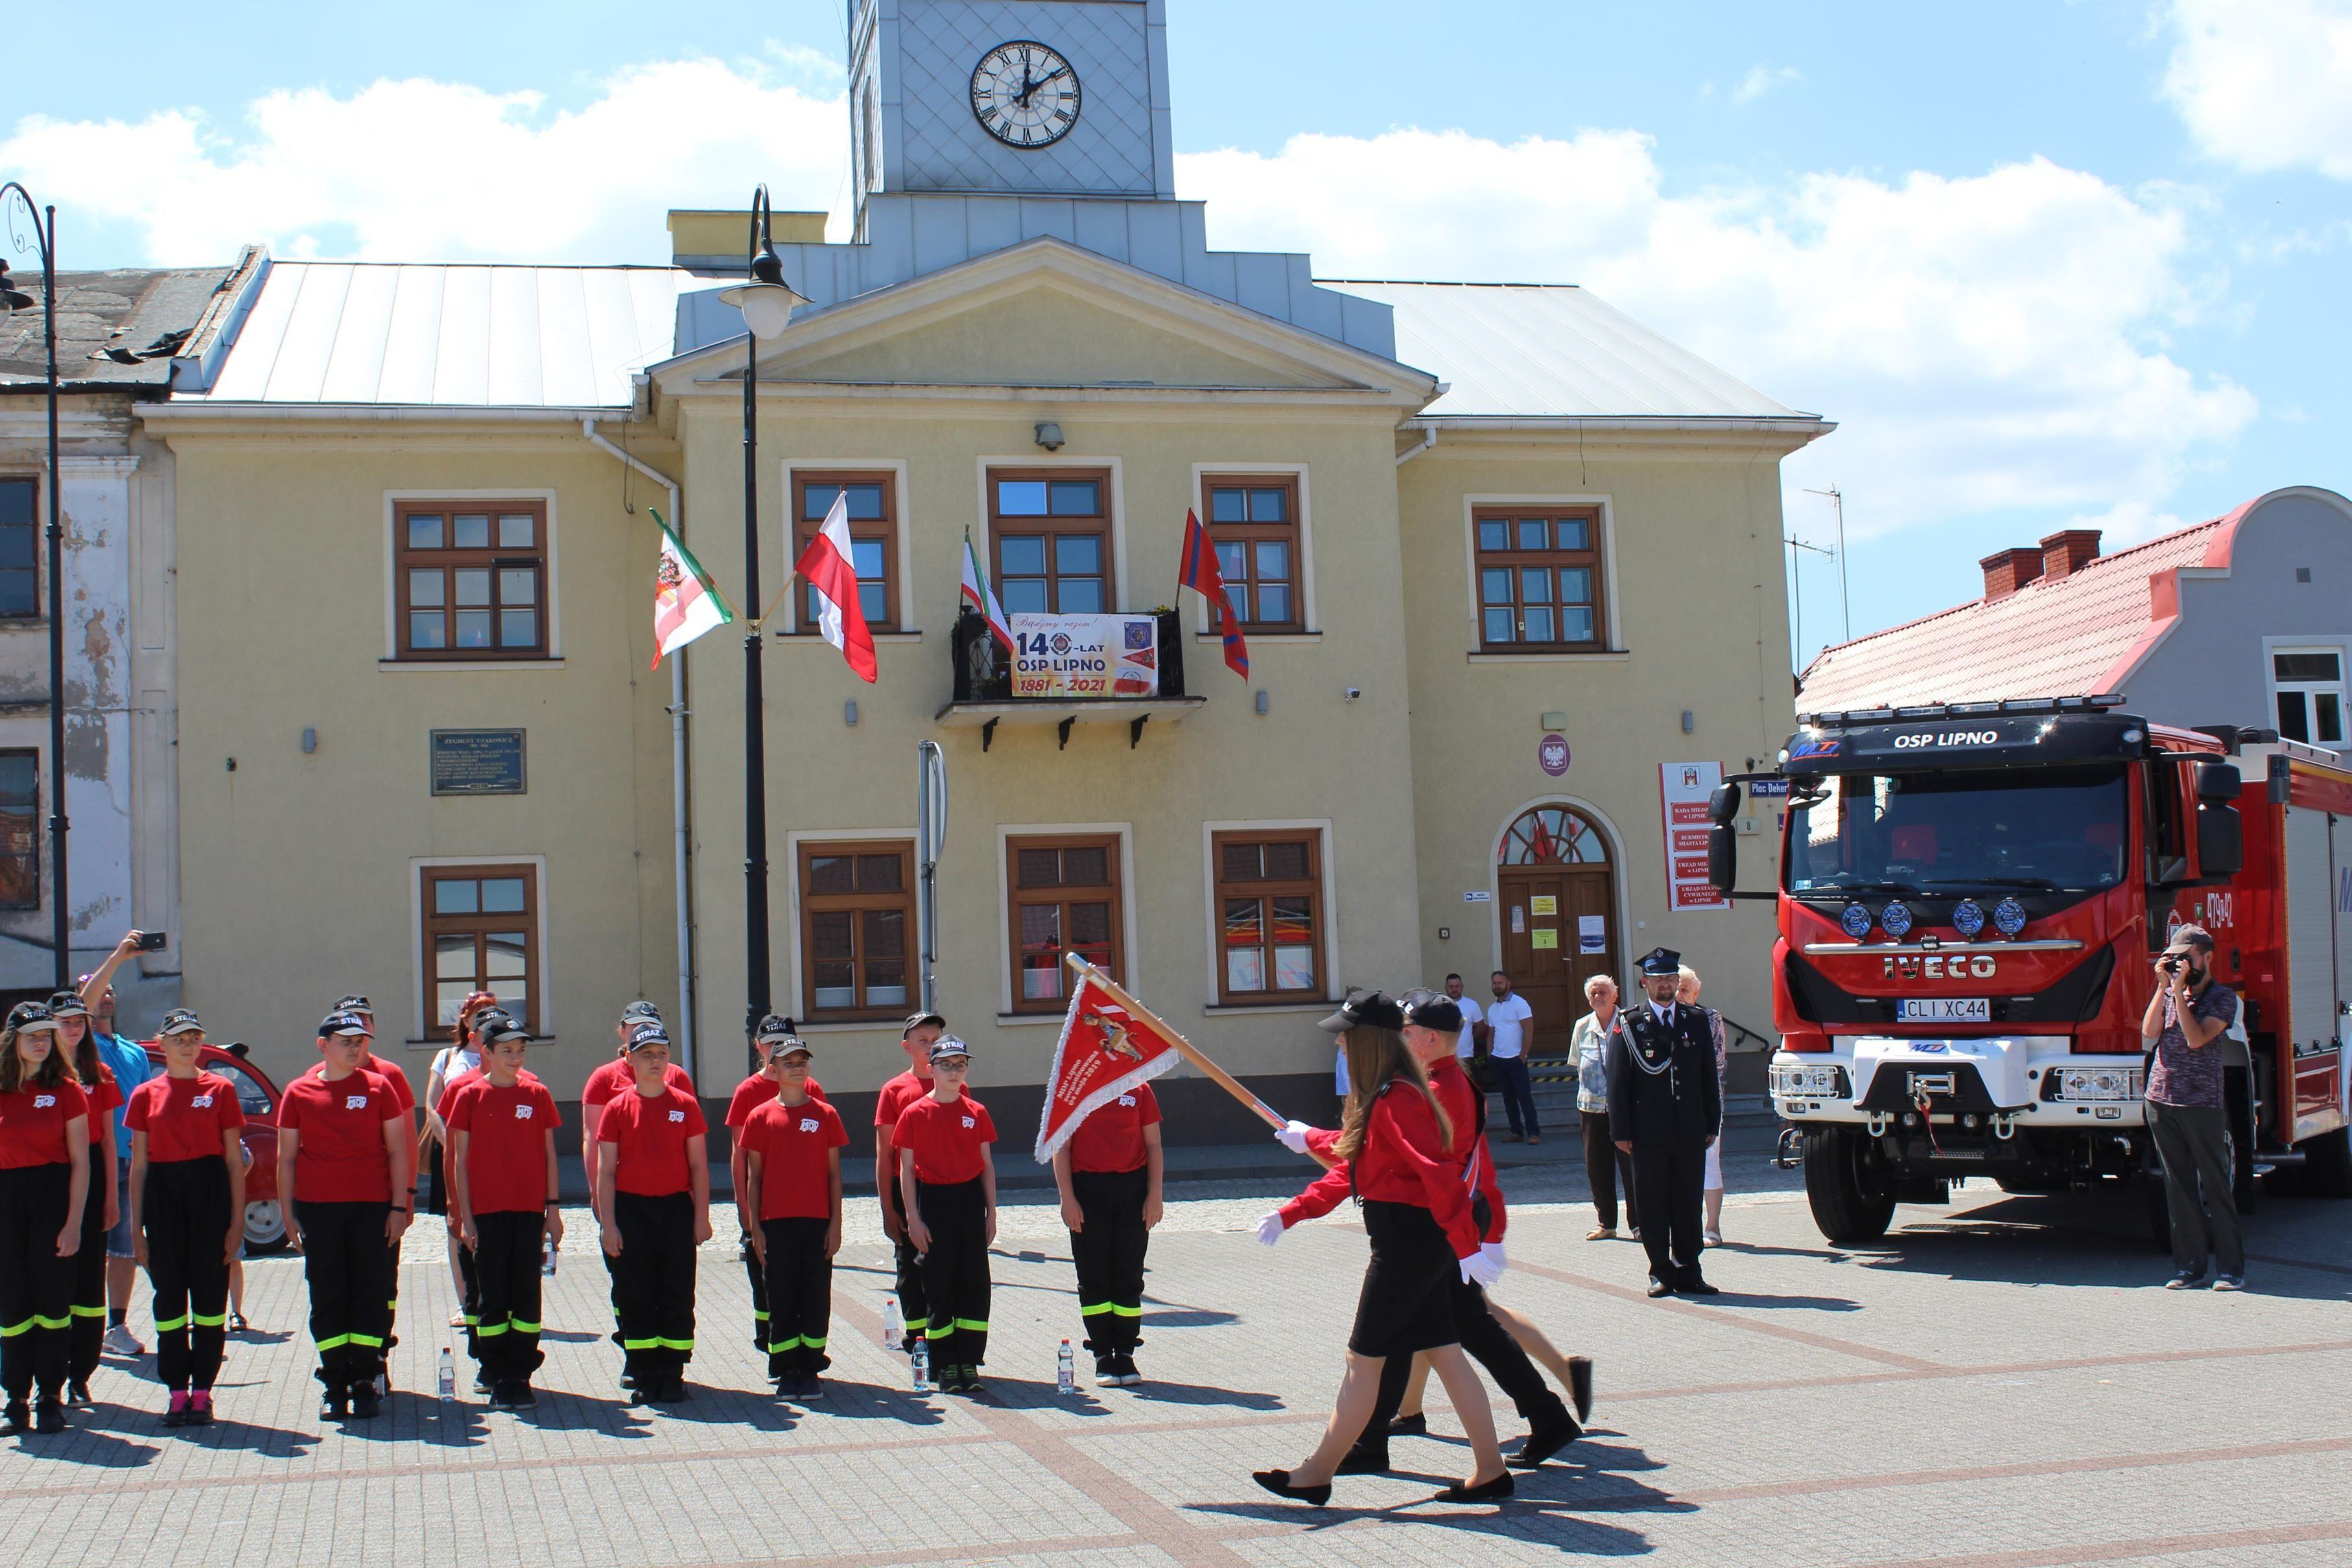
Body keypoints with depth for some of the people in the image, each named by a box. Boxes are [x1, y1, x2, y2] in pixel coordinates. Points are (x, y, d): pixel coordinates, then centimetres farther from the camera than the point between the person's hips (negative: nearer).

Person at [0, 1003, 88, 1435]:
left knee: (53, 1299, 2)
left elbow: (80, 1163, -3)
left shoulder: (66, 1090, -1)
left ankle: (51, 1396, 11)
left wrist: (74, 1222, -10)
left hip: (52, 1194, -2)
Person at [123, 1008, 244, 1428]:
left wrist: (237, 1220, -3)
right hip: (163, 1193, 1)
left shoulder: (220, 1089, 3)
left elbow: (234, 1159, 3)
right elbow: (139, 1164, 8)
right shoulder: (146, 1094, 7)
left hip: (209, 1191, -1)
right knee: (169, 1293, 4)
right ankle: (177, 1392, 12)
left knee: (209, 1290, 1)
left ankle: (202, 1391, 9)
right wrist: (136, 1225, 3)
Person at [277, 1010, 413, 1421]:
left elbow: (398, 1150, 5)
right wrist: (288, 1214, 3)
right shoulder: (298, 1092, 5)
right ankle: (335, 1384, 12)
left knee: (371, 1295, 2)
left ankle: (365, 1383, 10)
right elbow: (287, 1157, 8)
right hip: (317, 1208, 0)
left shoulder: (378, 1086, 4)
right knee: (327, 1298, 4)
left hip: (371, 1206, 0)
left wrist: (399, 1206, -1)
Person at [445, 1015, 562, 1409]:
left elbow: (549, 1154, 8)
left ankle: (520, 1377, 10)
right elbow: (460, 1160, 1)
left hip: (529, 1210, 1)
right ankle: (498, 1379, 11)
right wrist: (465, 1218, -3)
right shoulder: (470, 1095, 0)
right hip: (486, 1211, -1)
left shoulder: (536, 1094, 4)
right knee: (491, 1295, 4)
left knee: (526, 1293, 3)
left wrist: (553, 1207, 3)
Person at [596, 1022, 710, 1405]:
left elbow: (699, 1165, 4)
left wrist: (702, 1216, -1)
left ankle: (672, 1375, 10)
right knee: (636, 1296, 4)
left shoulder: (686, 1104, 2)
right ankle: (644, 1377, 12)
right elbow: (605, 1170, 1)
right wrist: (609, 1224, -4)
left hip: (676, 1208, 0)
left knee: (677, 1295, 2)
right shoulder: (618, 1108, 1)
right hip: (631, 1209, 0)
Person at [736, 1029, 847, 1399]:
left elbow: (834, 1174, 5)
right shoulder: (761, 1116, 3)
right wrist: (755, 1227, -1)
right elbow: (753, 1177, 5)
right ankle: (786, 1371, 12)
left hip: (817, 1221, 0)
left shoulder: (825, 1115, 4)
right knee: (781, 1298, 4)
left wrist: (835, 1224, -1)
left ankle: (811, 1371, 10)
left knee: (816, 1297, 2)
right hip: (776, 1222, 0)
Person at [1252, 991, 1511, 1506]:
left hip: (1407, 1241, -10)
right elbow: (1347, 1171, 20)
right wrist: (1289, 1214, 17)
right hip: (1419, 1240, 10)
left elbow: (1438, 1174, -25)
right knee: (1444, 1353, 11)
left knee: (1364, 1358, 0)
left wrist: (1468, 1247, -30)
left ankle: (1317, 1476, 9)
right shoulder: (1378, 1099, 14)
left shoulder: (1397, 1100, -19)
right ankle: (1490, 1472, 15)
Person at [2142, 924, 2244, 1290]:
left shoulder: (2223, 998, -2)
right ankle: (2188, 1267, 11)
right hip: (2161, 1100, 5)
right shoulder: (2169, 994, 13)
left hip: (2202, 1103, -5)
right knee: (2179, 1187, 7)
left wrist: (2180, 992, -14)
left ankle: (2230, 1268, 4)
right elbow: (2149, 1032, -2)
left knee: (2215, 1186, -1)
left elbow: (2197, 1038, -15)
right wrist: (2164, 987, -4)